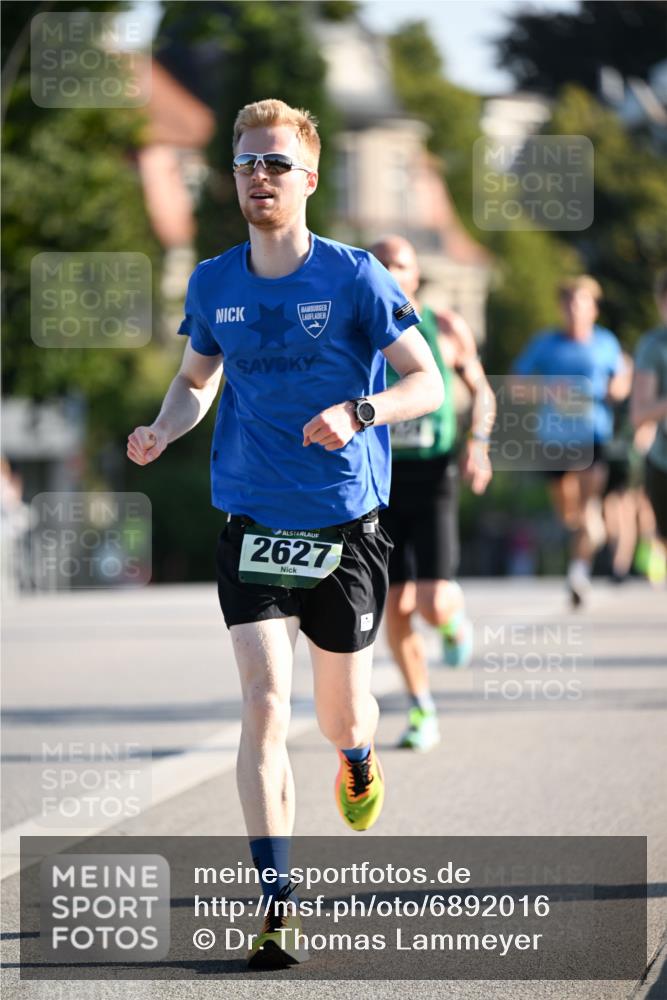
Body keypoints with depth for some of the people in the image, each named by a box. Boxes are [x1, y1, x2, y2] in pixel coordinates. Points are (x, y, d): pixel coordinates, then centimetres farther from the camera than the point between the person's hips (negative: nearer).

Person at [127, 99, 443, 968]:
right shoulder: (214, 284, 3)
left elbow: (429, 384, -7)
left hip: (346, 523, -1)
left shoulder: (353, 276, -8)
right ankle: (277, 905, -12)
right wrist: (163, 430, -3)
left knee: (341, 715, 11)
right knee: (264, 702, -14)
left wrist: (356, 414, -26)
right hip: (253, 523, 1)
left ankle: (359, 756, 51)